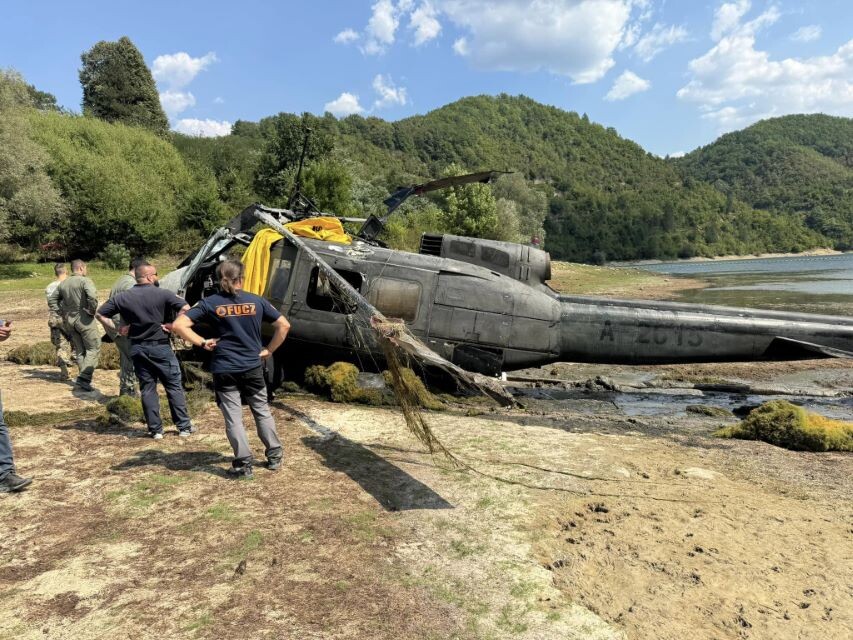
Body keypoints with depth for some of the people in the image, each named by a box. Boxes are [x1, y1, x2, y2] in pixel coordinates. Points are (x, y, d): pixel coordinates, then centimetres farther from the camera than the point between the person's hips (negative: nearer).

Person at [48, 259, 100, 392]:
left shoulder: (63, 283, 11)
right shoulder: (85, 281, -11)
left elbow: (51, 301, 16)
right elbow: (92, 296, -27)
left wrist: (62, 313, 14)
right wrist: (92, 311, -14)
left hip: (69, 320, 7)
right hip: (84, 319, -7)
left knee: (79, 350, 15)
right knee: (93, 348, 0)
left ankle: (84, 380, 18)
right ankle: (83, 378, -11)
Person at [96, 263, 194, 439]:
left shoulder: (122, 297, 3)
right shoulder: (162, 294, -8)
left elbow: (100, 314, 6)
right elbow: (185, 308, -17)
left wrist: (115, 329, 8)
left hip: (137, 348, 3)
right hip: (160, 346, -3)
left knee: (147, 389, 11)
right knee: (174, 386, 7)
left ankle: (155, 429, 13)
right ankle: (184, 426, 11)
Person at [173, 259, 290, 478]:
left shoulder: (210, 303, -3)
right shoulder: (256, 301, 1)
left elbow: (179, 325, -11)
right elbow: (284, 325, 3)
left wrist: (202, 342, -3)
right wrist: (269, 350, 8)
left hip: (224, 370, -1)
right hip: (252, 367, 1)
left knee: (233, 417, 6)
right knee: (262, 411, 16)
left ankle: (243, 463, 7)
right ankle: (274, 456, 23)